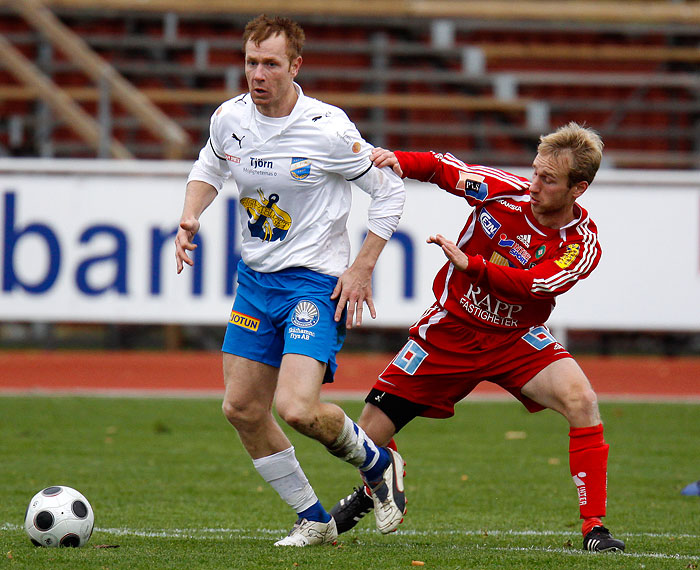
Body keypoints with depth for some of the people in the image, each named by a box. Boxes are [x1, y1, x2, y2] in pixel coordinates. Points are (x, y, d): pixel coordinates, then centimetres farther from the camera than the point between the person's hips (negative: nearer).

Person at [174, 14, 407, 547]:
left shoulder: (328, 129, -18)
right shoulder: (230, 118, -3)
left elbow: (389, 189, -8)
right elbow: (209, 166, 20)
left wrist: (361, 269, -12)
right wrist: (190, 217, 1)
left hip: (317, 282, -7)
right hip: (256, 278, 7)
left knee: (298, 407, -21)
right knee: (242, 409, 6)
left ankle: (378, 463, 9)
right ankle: (315, 521, 21)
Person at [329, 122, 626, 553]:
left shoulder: (582, 244, -19)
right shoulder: (504, 190, -16)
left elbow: (531, 286, -34)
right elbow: (442, 168, -2)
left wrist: (469, 264, -44)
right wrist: (397, 160, -22)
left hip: (518, 339, -1)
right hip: (452, 328, 1)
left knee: (581, 400, -27)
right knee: (373, 429, -1)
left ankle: (594, 527, -19)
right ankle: (369, 492, 36)